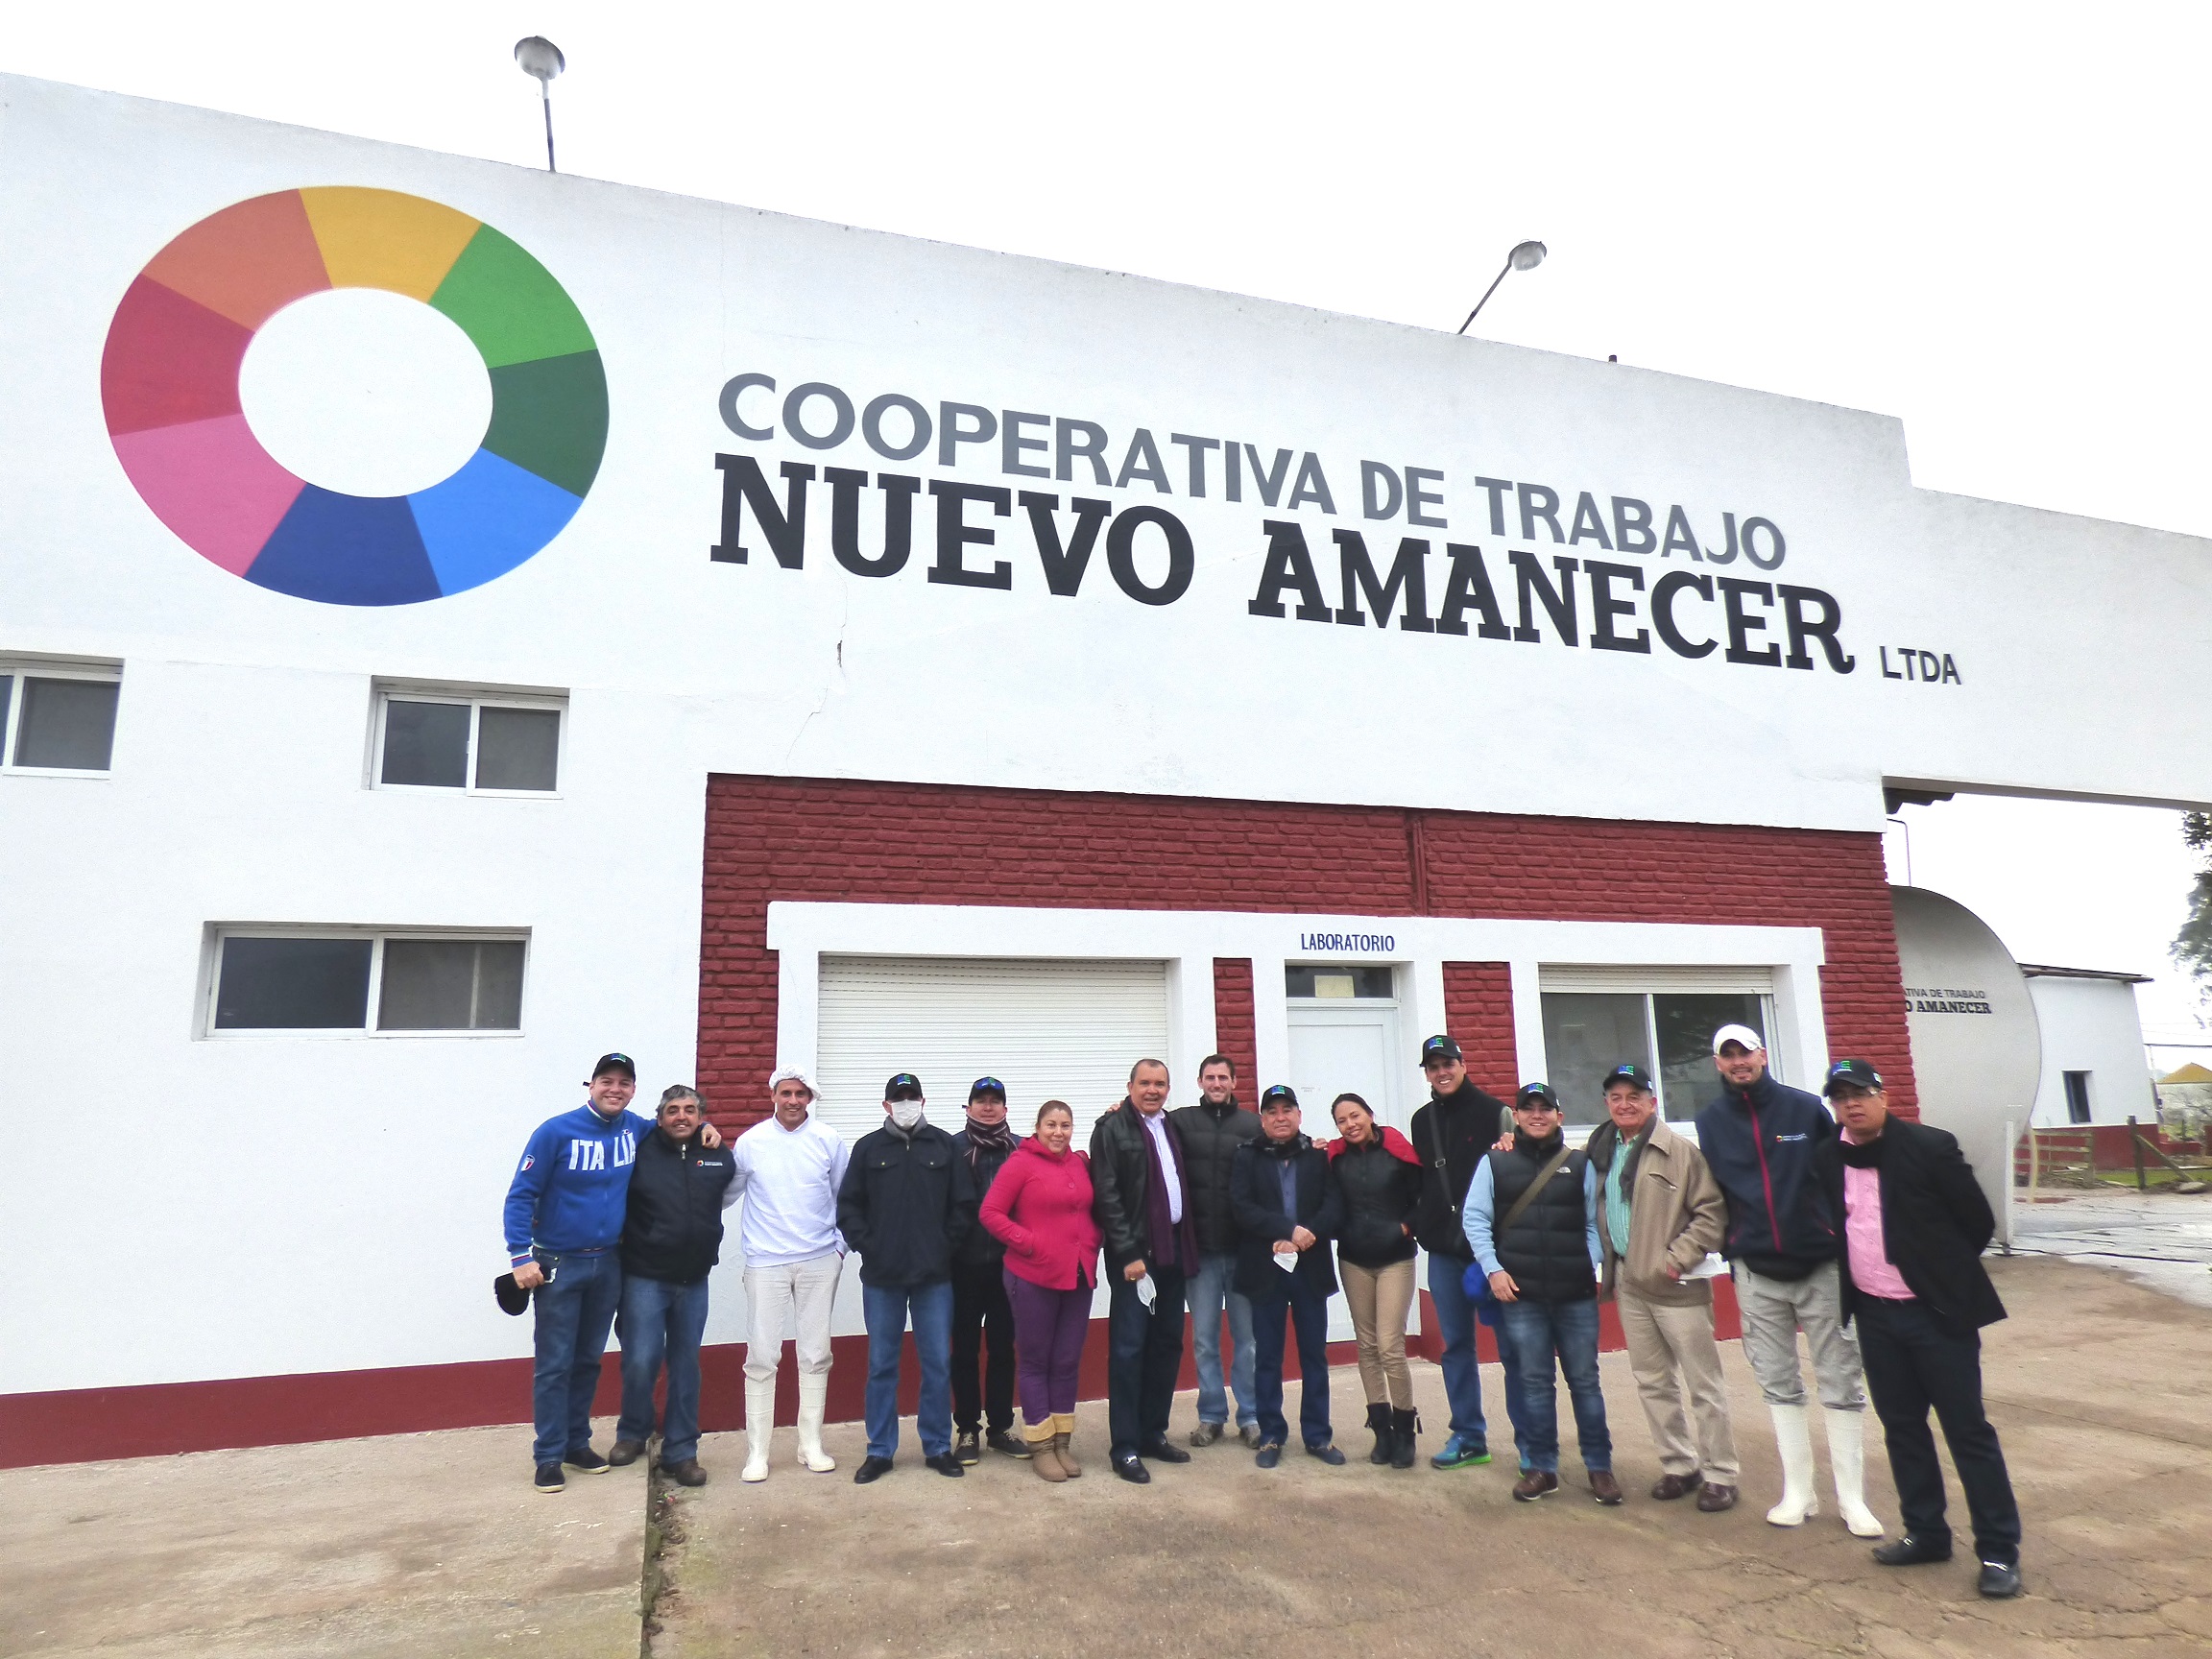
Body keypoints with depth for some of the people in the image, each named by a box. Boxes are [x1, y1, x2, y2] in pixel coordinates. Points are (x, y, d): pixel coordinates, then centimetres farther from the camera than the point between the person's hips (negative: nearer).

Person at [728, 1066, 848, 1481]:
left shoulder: (829, 1141, -1)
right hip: (766, 1263, -1)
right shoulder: (751, 1142, -2)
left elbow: (846, 1197, 6)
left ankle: (811, 1445, 21)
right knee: (761, 1357, 0)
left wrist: (840, 1243, 3)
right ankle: (756, 1451, 12)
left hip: (820, 1261, 1)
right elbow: (728, 1193, 6)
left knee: (816, 1355, 9)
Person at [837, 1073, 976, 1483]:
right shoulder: (869, 1148, 4)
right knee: (881, 1364, 8)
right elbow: (848, 1206, 4)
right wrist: (867, 1246, -5)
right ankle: (880, 1450, 20)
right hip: (882, 1277, 0)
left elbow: (963, 1205, 3)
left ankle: (938, 1446, 19)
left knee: (938, 1362, 6)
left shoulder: (944, 1146, 3)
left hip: (934, 1276, 0)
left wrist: (945, 1247, -3)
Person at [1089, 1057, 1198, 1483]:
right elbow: (1107, 1196, -11)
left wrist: (1189, 1245, 7)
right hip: (1134, 1254, -7)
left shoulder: (1173, 1127, 13)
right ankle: (1125, 1447, 4)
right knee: (1129, 1348, -3)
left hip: (1174, 1251, 7)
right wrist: (1128, 1253, -15)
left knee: (1167, 1344, 12)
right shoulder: (1112, 1128, -6)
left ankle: (1154, 1432, 24)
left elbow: (1183, 1185, 16)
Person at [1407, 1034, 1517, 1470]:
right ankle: (1468, 1436, 22)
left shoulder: (1493, 1112, -4)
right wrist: (1418, 1226, 10)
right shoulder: (1422, 1121, 13)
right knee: (1456, 1345, 11)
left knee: (1511, 1344, 2)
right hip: (1443, 1251, 5)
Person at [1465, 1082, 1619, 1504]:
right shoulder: (1494, 1163, 4)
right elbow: (1475, 1219, 3)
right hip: (1521, 1295, 0)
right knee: (1534, 1382, 7)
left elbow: (1594, 1223, 6)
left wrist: (1591, 1266, -6)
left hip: (1577, 1294, 0)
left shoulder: (1580, 1163, 5)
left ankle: (1599, 1466, 22)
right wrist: (1493, 1269, -5)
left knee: (1584, 1380, 8)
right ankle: (1541, 1468, 19)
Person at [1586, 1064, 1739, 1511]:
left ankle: (1719, 1475, 16)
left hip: (1675, 1286, -6)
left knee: (1703, 1384, 5)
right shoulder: (1602, 1153, 8)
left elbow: (1712, 1211, -12)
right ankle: (1678, 1466, 27)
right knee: (1652, 1382, 14)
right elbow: (1600, 1215, 20)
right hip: (1628, 1284, 6)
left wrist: (1679, 1259, -16)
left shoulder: (1679, 1151, -10)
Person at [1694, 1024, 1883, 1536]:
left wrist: (1845, 1243, -4)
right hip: (1757, 1274, 2)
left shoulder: (1805, 1108, -3)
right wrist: (1731, 1249, 3)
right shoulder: (1710, 1123, 3)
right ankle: (1798, 1492, 19)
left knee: (1840, 1383, 3)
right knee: (1779, 1385, 9)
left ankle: (1852, 1498, 14)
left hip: (1821, 1267, -2)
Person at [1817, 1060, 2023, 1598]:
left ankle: (1999, 1549, 13)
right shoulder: (1829, 1159, 1)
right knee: (1902, 1427, 14)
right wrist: (1854, 1279, 11)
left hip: (1936, 1312, -5)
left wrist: (1943, 1272, 5)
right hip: (1874, 1315, 5)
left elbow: (1979, 1222, -4)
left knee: (1968, 1430, 3)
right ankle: (1926, 1534, 27)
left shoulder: (1929, 1147, -12)